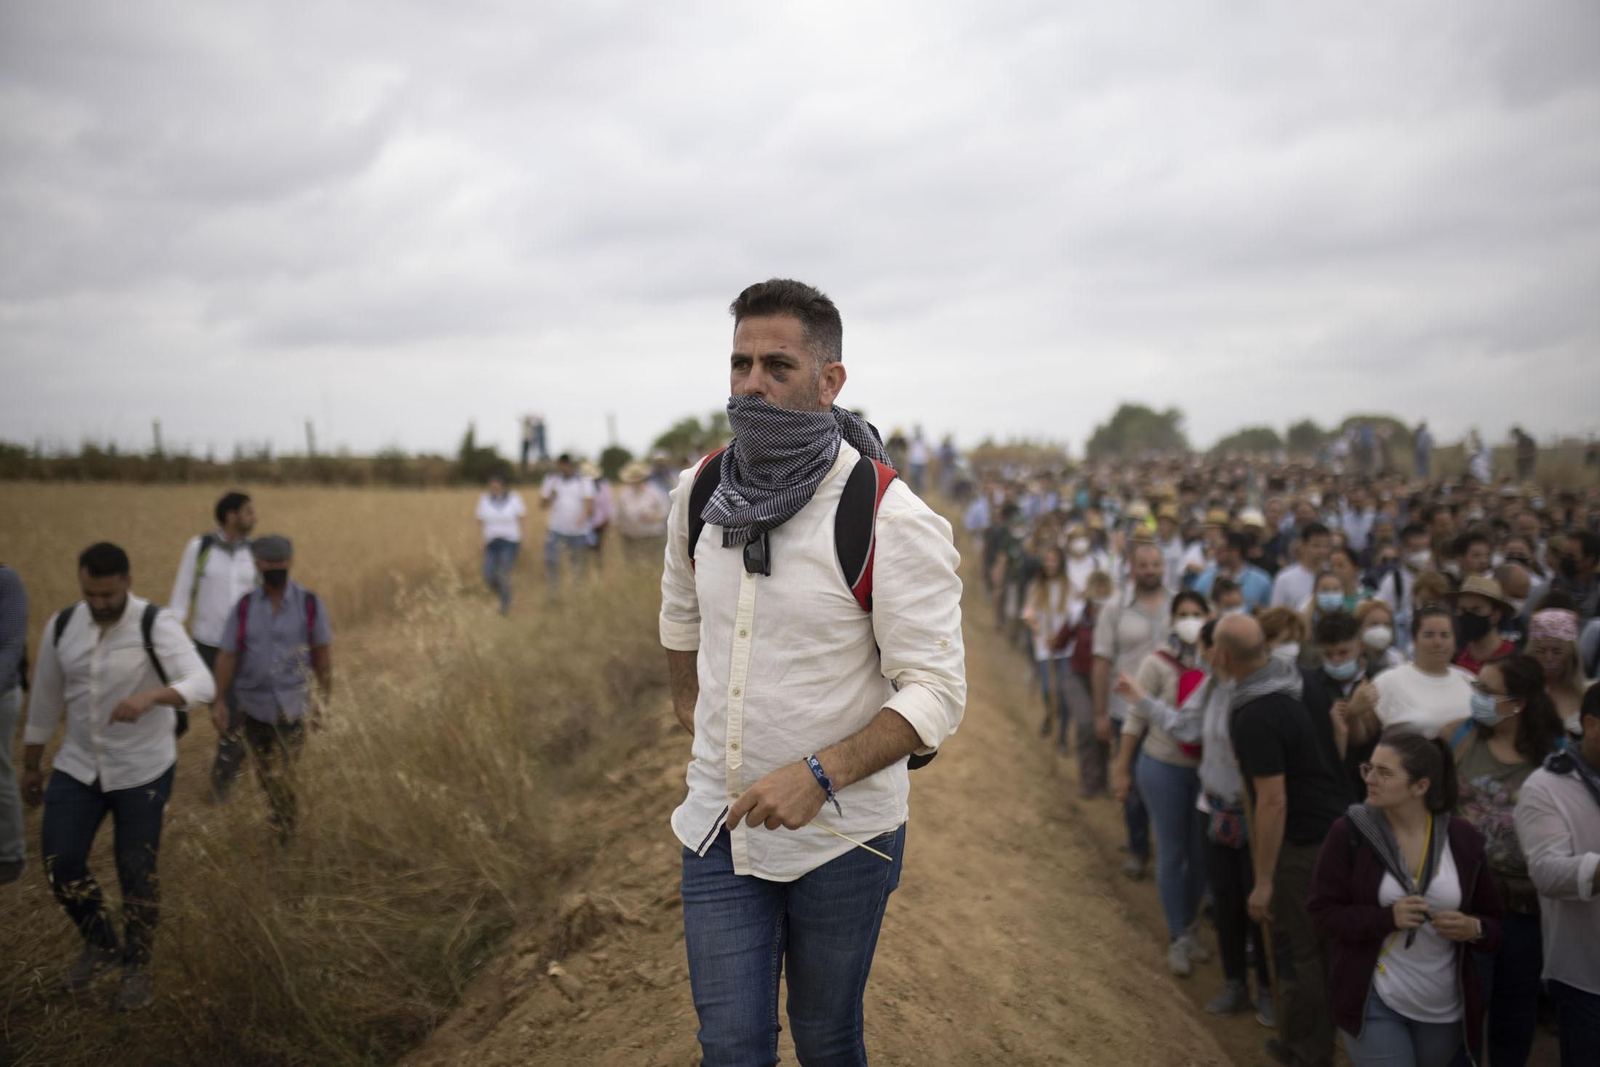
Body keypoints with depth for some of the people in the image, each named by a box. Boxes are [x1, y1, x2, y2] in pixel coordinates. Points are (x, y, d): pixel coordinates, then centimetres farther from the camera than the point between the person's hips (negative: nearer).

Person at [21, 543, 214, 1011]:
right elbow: (45, 698, 9)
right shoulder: (62, 624, -3)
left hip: (143, 770, -4)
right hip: (79, 766, 4)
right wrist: (31, 766, 15)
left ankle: (138, 967, 26)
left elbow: (202, 685, -33)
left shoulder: (157, 626, -19)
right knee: (60, 861, -1)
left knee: (137, 873, 4)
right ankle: (101, 945, 25)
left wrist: (150, 696, -52)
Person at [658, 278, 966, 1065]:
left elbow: (936, 695, -20)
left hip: (841, 834, -3)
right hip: (718, 822, 4)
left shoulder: (890, 520, -19)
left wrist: (818, 774, -30)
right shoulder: (700, 491, -2)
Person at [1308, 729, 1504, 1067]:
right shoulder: (1349, 832, -11)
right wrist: (1387, 917, -23)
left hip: (1445, 1007, 3)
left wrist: (1474, 928, -18)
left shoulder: (1463, 838, -4)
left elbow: (1495, 920, 5)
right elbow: (1324, 912, -9)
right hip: (1373, 1001, -3)